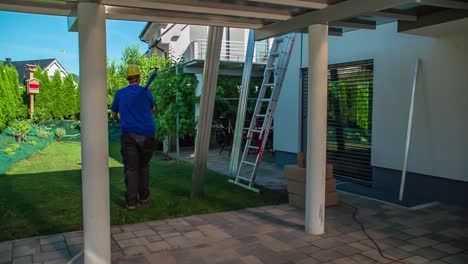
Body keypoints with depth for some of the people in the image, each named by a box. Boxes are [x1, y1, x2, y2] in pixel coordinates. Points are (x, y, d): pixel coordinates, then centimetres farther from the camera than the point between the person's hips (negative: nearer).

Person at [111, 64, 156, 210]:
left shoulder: (120, 93, 6)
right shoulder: (146, 92, 2)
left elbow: (114, 114, 19)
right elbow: (153, 110, 19)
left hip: (129, 134, 0)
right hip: (147, 134, 0)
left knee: (131, 168, 1)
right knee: (144, 166, 15)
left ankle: (131, 201, -2)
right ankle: (144, 196, 22)